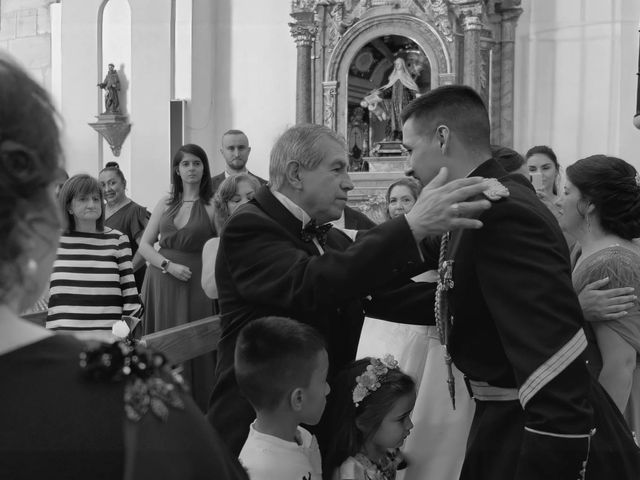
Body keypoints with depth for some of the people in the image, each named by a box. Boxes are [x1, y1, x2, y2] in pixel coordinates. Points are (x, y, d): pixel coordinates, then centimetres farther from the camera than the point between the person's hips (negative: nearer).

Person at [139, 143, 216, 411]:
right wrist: (168, 265, -7)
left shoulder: (212, 206, -1)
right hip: (161, 279, 4)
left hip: (194, 284, -4)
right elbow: (144, 246, 7)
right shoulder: (165, 204, 11)